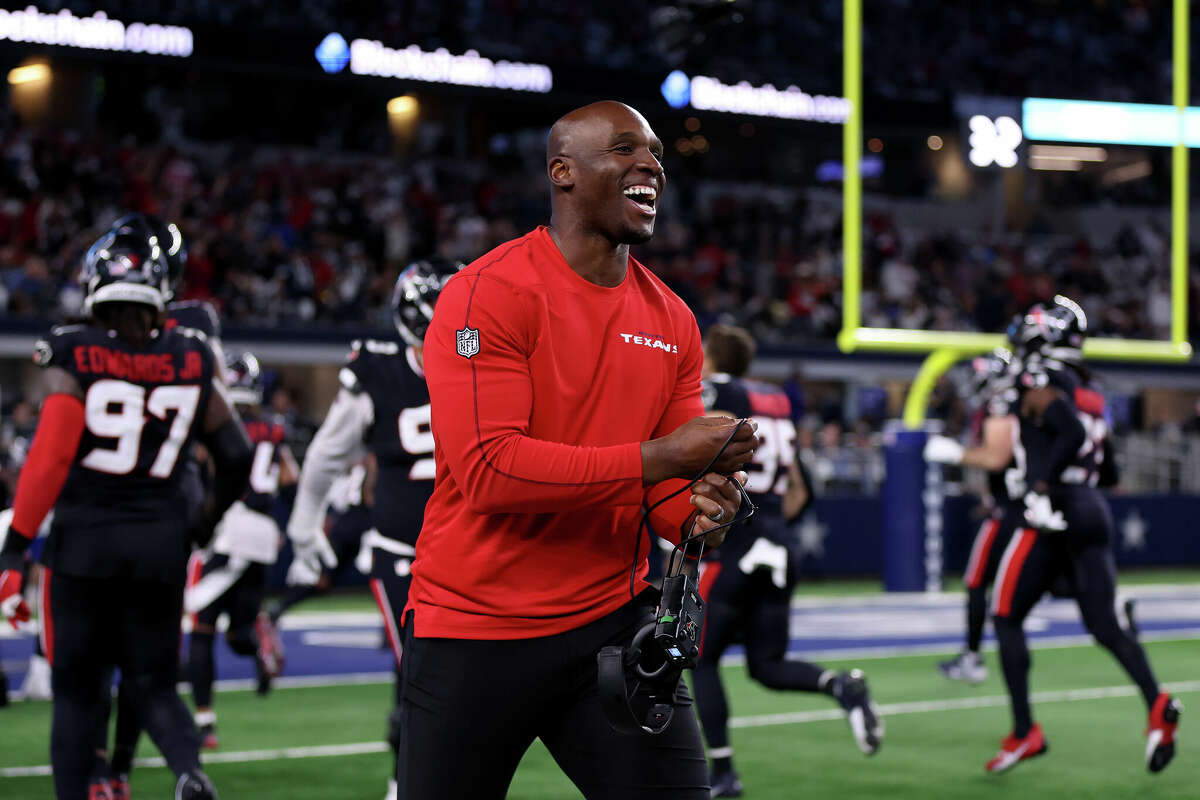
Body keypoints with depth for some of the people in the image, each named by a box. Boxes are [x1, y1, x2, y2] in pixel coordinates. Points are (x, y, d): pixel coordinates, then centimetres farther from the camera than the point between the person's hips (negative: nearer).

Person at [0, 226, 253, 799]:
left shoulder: (74, 357, -8)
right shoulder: (190, 361, 2)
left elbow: (49, 460, -13)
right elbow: (236, 457, 7)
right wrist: (204, 525, 23)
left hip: (82, 540, -2)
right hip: (161, 540, 3)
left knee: (76, 690, 10)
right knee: (154, 683, 12)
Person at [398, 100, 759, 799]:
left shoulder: (673, 322, 9)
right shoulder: (487, 295, -12)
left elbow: (667, 483, 13)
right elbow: (487, 468, -22)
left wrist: (695, 514, -12)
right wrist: (654, 459, -23)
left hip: (612, 622, 5)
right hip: (476, 631, -5)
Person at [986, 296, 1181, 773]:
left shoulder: (1037, 382, -6)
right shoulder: (1089, 392, 19)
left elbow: (1074, 434, -22)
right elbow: (1107, 471, 22)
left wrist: (1042, 484, -21)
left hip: (1053, 517, -7)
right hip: (1093, 514, 7)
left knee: (1006, 617, 3)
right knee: (1105, 625, 3)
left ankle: (1024, 731, -1)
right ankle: (1157, 703, -20)